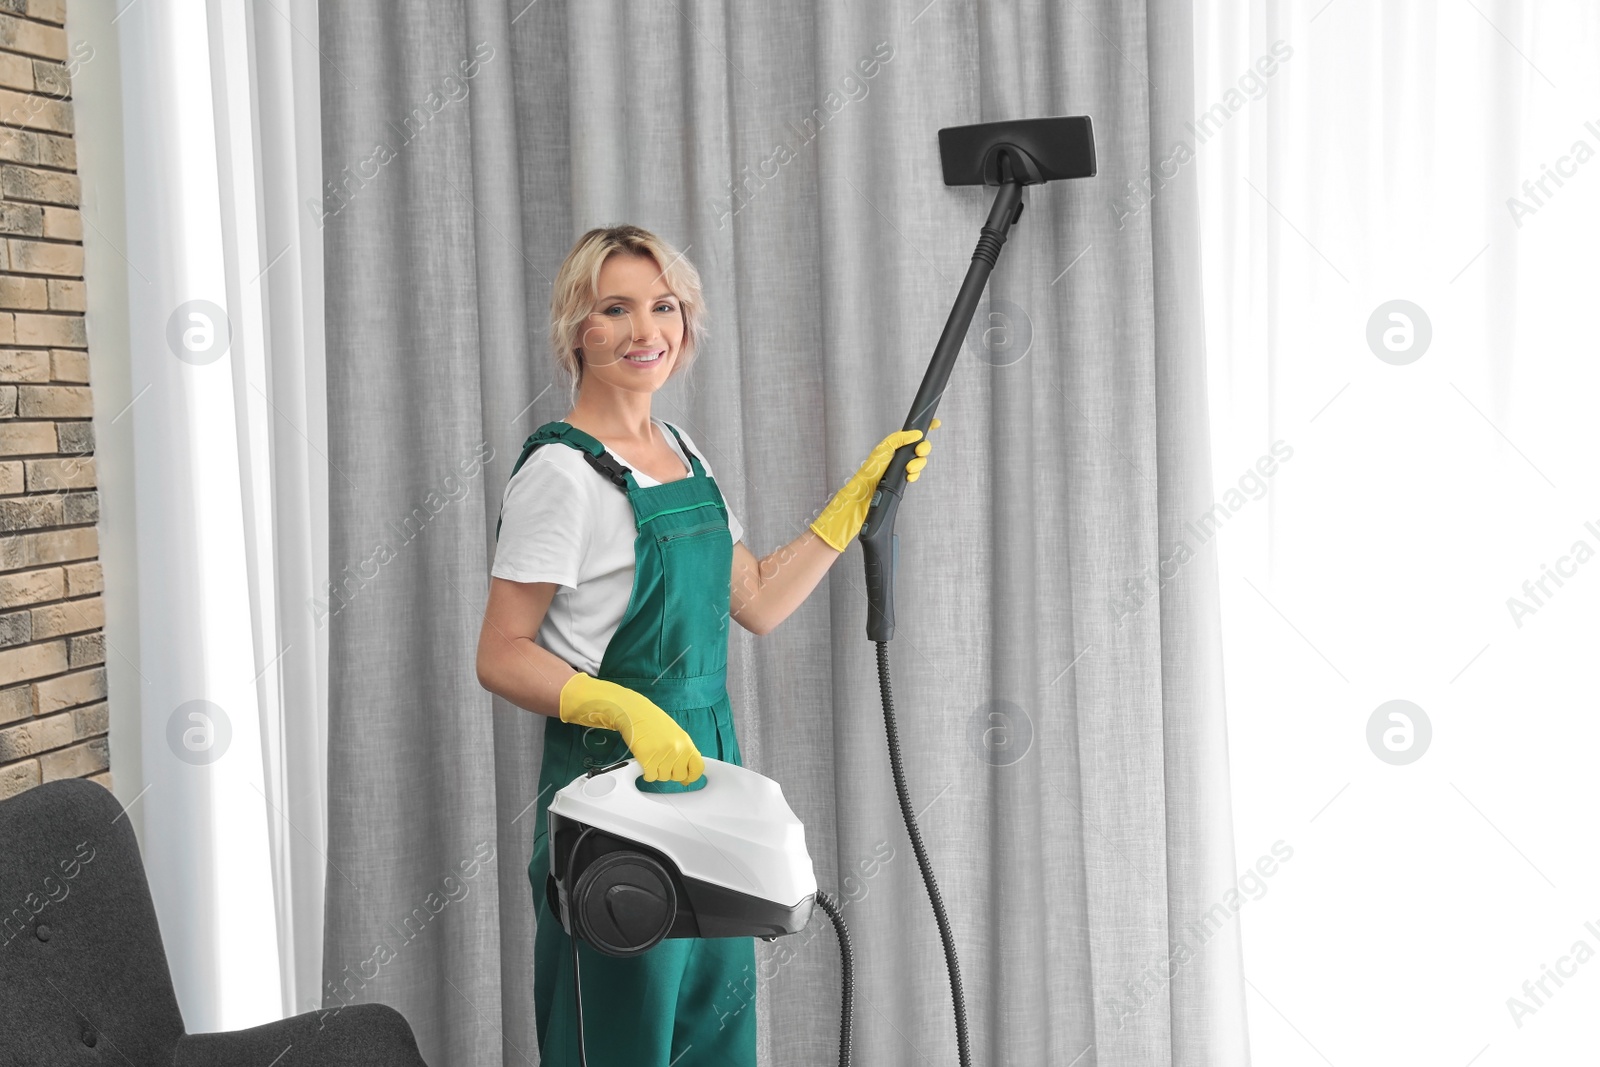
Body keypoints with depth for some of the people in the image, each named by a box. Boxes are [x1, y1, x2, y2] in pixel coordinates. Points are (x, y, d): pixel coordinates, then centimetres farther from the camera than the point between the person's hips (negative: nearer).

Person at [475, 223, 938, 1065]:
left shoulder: (683, 452, 11)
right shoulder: (559, 472, -14)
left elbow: (758, 602, 14)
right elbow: (501, 657, -15)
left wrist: (862, 493, 13)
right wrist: (628, 710, -28)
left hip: (706, 766, 8)